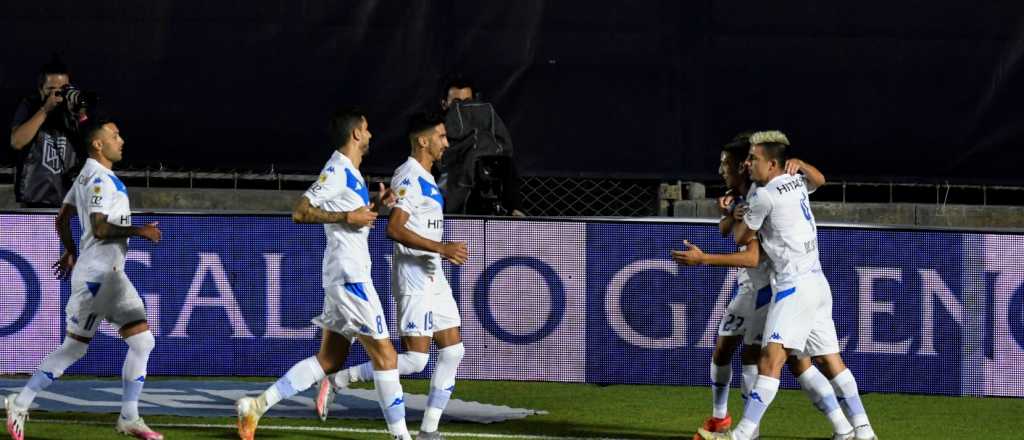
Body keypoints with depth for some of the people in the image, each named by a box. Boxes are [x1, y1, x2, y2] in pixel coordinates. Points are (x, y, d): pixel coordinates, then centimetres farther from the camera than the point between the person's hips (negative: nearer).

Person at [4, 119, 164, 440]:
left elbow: (62, 218, 22)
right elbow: (100, 229, -25)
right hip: (96, 275, -10)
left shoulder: (86, 176, 14)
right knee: (74, 348, -4)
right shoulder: (100, 180, -16)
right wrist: (138, 231, -18)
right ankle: (20, 404, 5)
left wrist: (70, 253, 32)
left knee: (143, 341, 4)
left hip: (112, 275, 10)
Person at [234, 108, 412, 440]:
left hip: (343, 275, 10)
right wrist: (347, 216, -21)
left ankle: (258, 405, 9)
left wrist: (375, 207, 13)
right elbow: (300, 213, -18)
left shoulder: (351, 173, 17)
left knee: (329, 359, 10)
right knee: (385, 356, -6)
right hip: (349, 275, -10)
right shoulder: (337, 171, -12)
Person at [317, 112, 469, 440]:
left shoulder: (426, 179, 17)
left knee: (452, 350, 5)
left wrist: (446, 252, 17)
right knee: (415, 359, -12)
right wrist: (441, 248, -27)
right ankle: (338, 381, -4)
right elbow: (395, 229, -25)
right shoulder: (409, 177, -15)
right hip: (414, 277, -10)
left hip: (434, 276, 10)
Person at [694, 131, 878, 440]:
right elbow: (819, 179, 36)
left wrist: (737, 214, 20)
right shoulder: (797, 182, 12)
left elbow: (741, 238, 3)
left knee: (772, 357, -17)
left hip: (795, 285, -9)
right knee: (829, 361, 14)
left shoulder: (764, 196, -11)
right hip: (817, 283, 9)